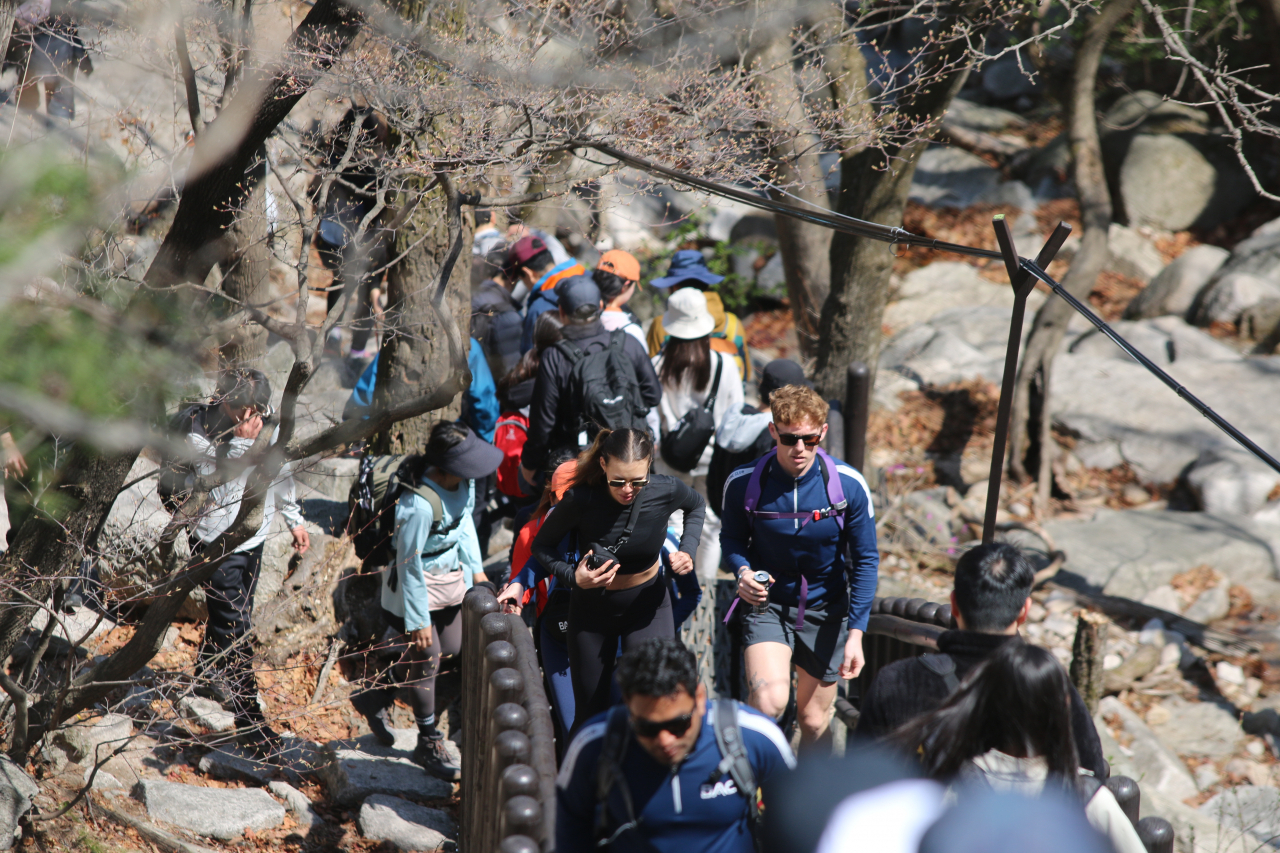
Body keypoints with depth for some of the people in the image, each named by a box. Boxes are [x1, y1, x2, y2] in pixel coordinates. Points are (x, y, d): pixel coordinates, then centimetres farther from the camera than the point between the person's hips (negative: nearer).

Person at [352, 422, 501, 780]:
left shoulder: (462, 482, -12)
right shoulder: (419, 505, -35)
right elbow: (410, 565, -25)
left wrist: (475, 567, 13)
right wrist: (418, 621, -18)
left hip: (451, 575, 9)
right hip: (419, 585, -9)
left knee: (451, 647, 19)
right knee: (426, 659, 4)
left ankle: (376, 697, 37)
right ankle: (429, 743, 22)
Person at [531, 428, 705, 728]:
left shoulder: (666, 491, -21)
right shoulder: (581, 499, -26)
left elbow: (697, 506, 5)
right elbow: (542, 545, -10)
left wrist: (687, 550, -10)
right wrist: (573, 577, -27)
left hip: (647, 605, 0)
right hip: (592, 607, 0)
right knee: (590, 714, 10)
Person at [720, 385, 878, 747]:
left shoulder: (848, 485, -15)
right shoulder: (744, 483, -14)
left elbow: (865, 561, -6)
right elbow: (732, 539, 5)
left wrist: (856, 633, -13)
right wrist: (743, 571, -18)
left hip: (826, 612, 1)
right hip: (769, 605, -1)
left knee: (813, 722, 11)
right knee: (770, 702, -26)